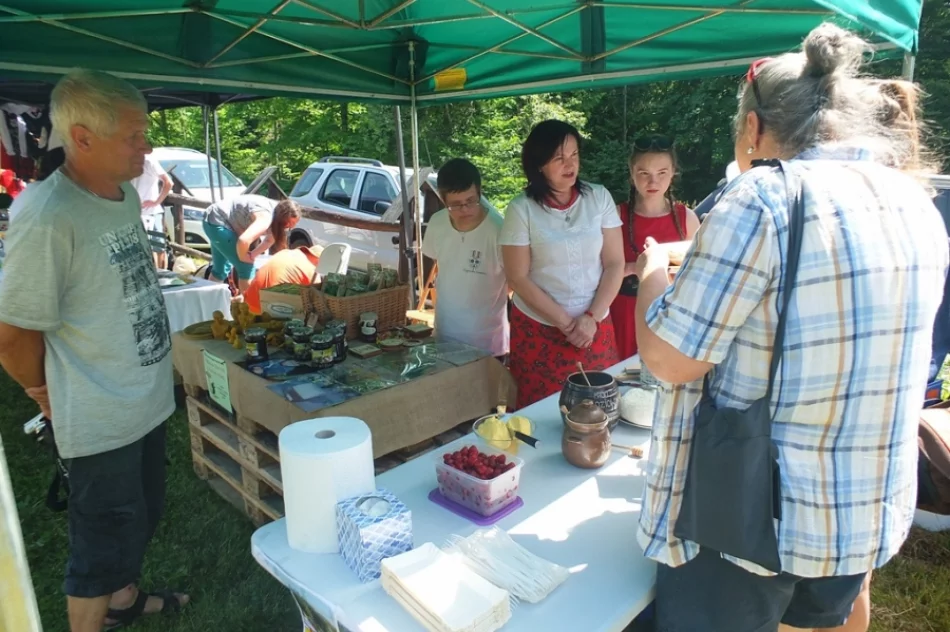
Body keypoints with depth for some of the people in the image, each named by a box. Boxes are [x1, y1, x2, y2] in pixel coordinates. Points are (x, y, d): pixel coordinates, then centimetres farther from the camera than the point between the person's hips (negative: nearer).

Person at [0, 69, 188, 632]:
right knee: (106, 540, 10)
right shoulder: (48, 216, -24)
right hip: (101, 421, -8)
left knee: (142, 516, 25)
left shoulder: (126, 193, 2)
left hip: (149, 400, 8)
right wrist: (48, 395, -2)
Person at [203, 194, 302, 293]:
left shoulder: (276, 213, -5)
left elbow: (269, 240, 3)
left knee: (221, 268, 22)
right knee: (246, 266, -10)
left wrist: (251, 255, -13)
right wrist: (242, 257, -27)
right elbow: (243, 240, -48)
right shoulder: (265, 217, -34)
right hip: (217, 222, -9)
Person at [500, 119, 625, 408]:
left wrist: (591, 318, -9)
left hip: (595, 327, 2)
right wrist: (566, 322, -11)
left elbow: (615, 264, 0)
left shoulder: (599, 197, 0)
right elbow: (518, 279, -8)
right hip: (538, 330, -2)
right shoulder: (521, 209, -7)